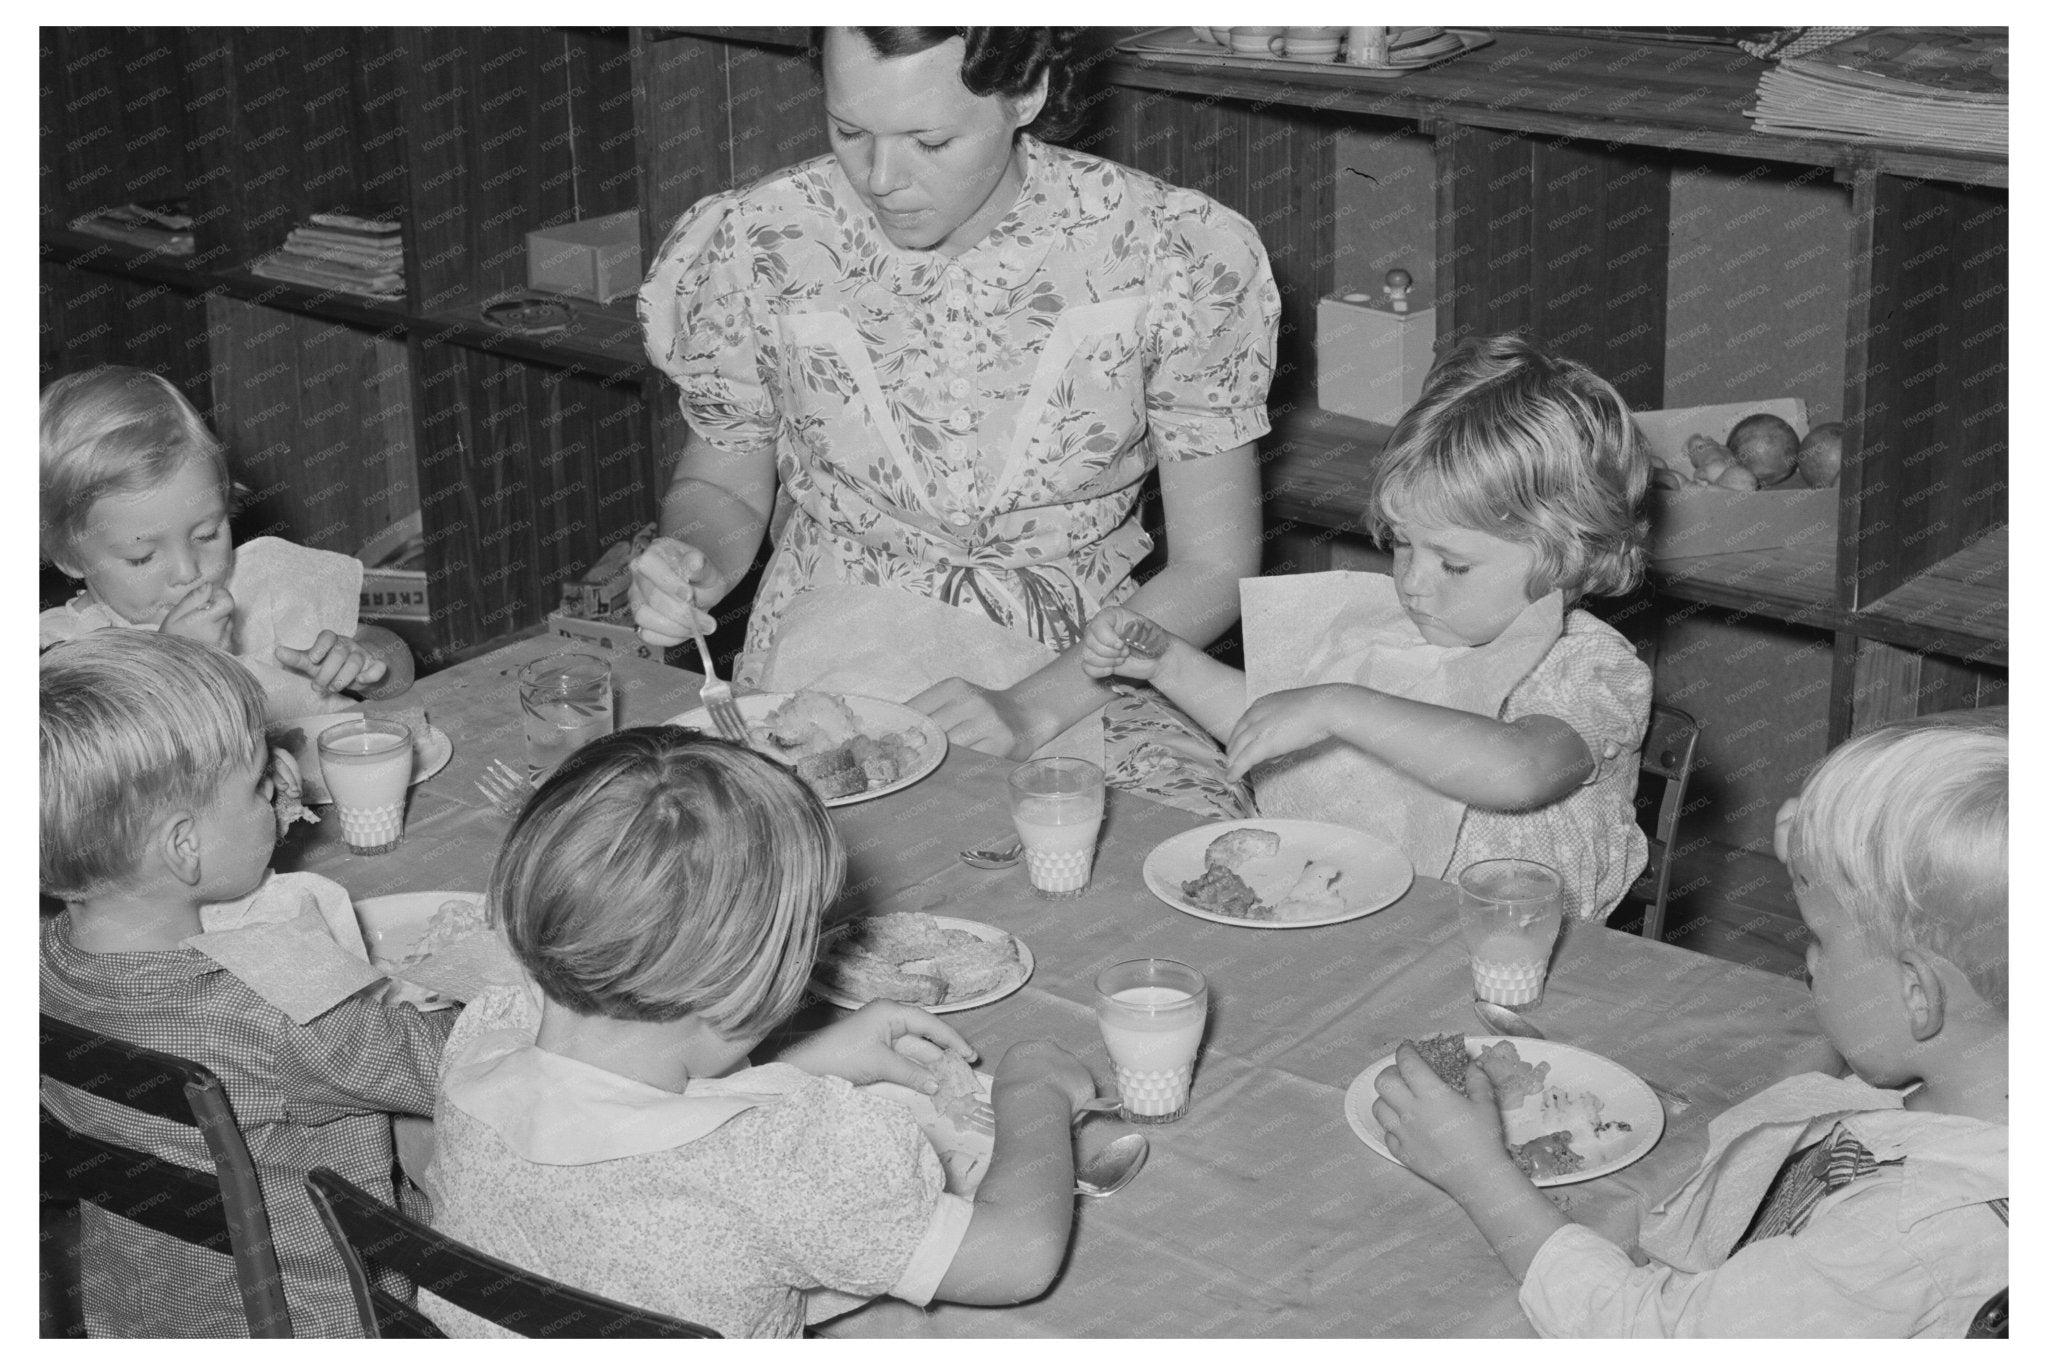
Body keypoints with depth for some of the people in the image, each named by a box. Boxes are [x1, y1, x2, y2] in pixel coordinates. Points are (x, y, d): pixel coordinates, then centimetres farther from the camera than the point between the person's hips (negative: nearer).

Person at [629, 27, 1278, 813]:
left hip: (1080, 678, 0)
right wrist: (691, 558, -12)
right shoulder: (755, 250, -6)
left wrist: (1032, 709, -19)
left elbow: (1214, 566, -6)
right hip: (824, 670, 0)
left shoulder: (1171, 255, -10)